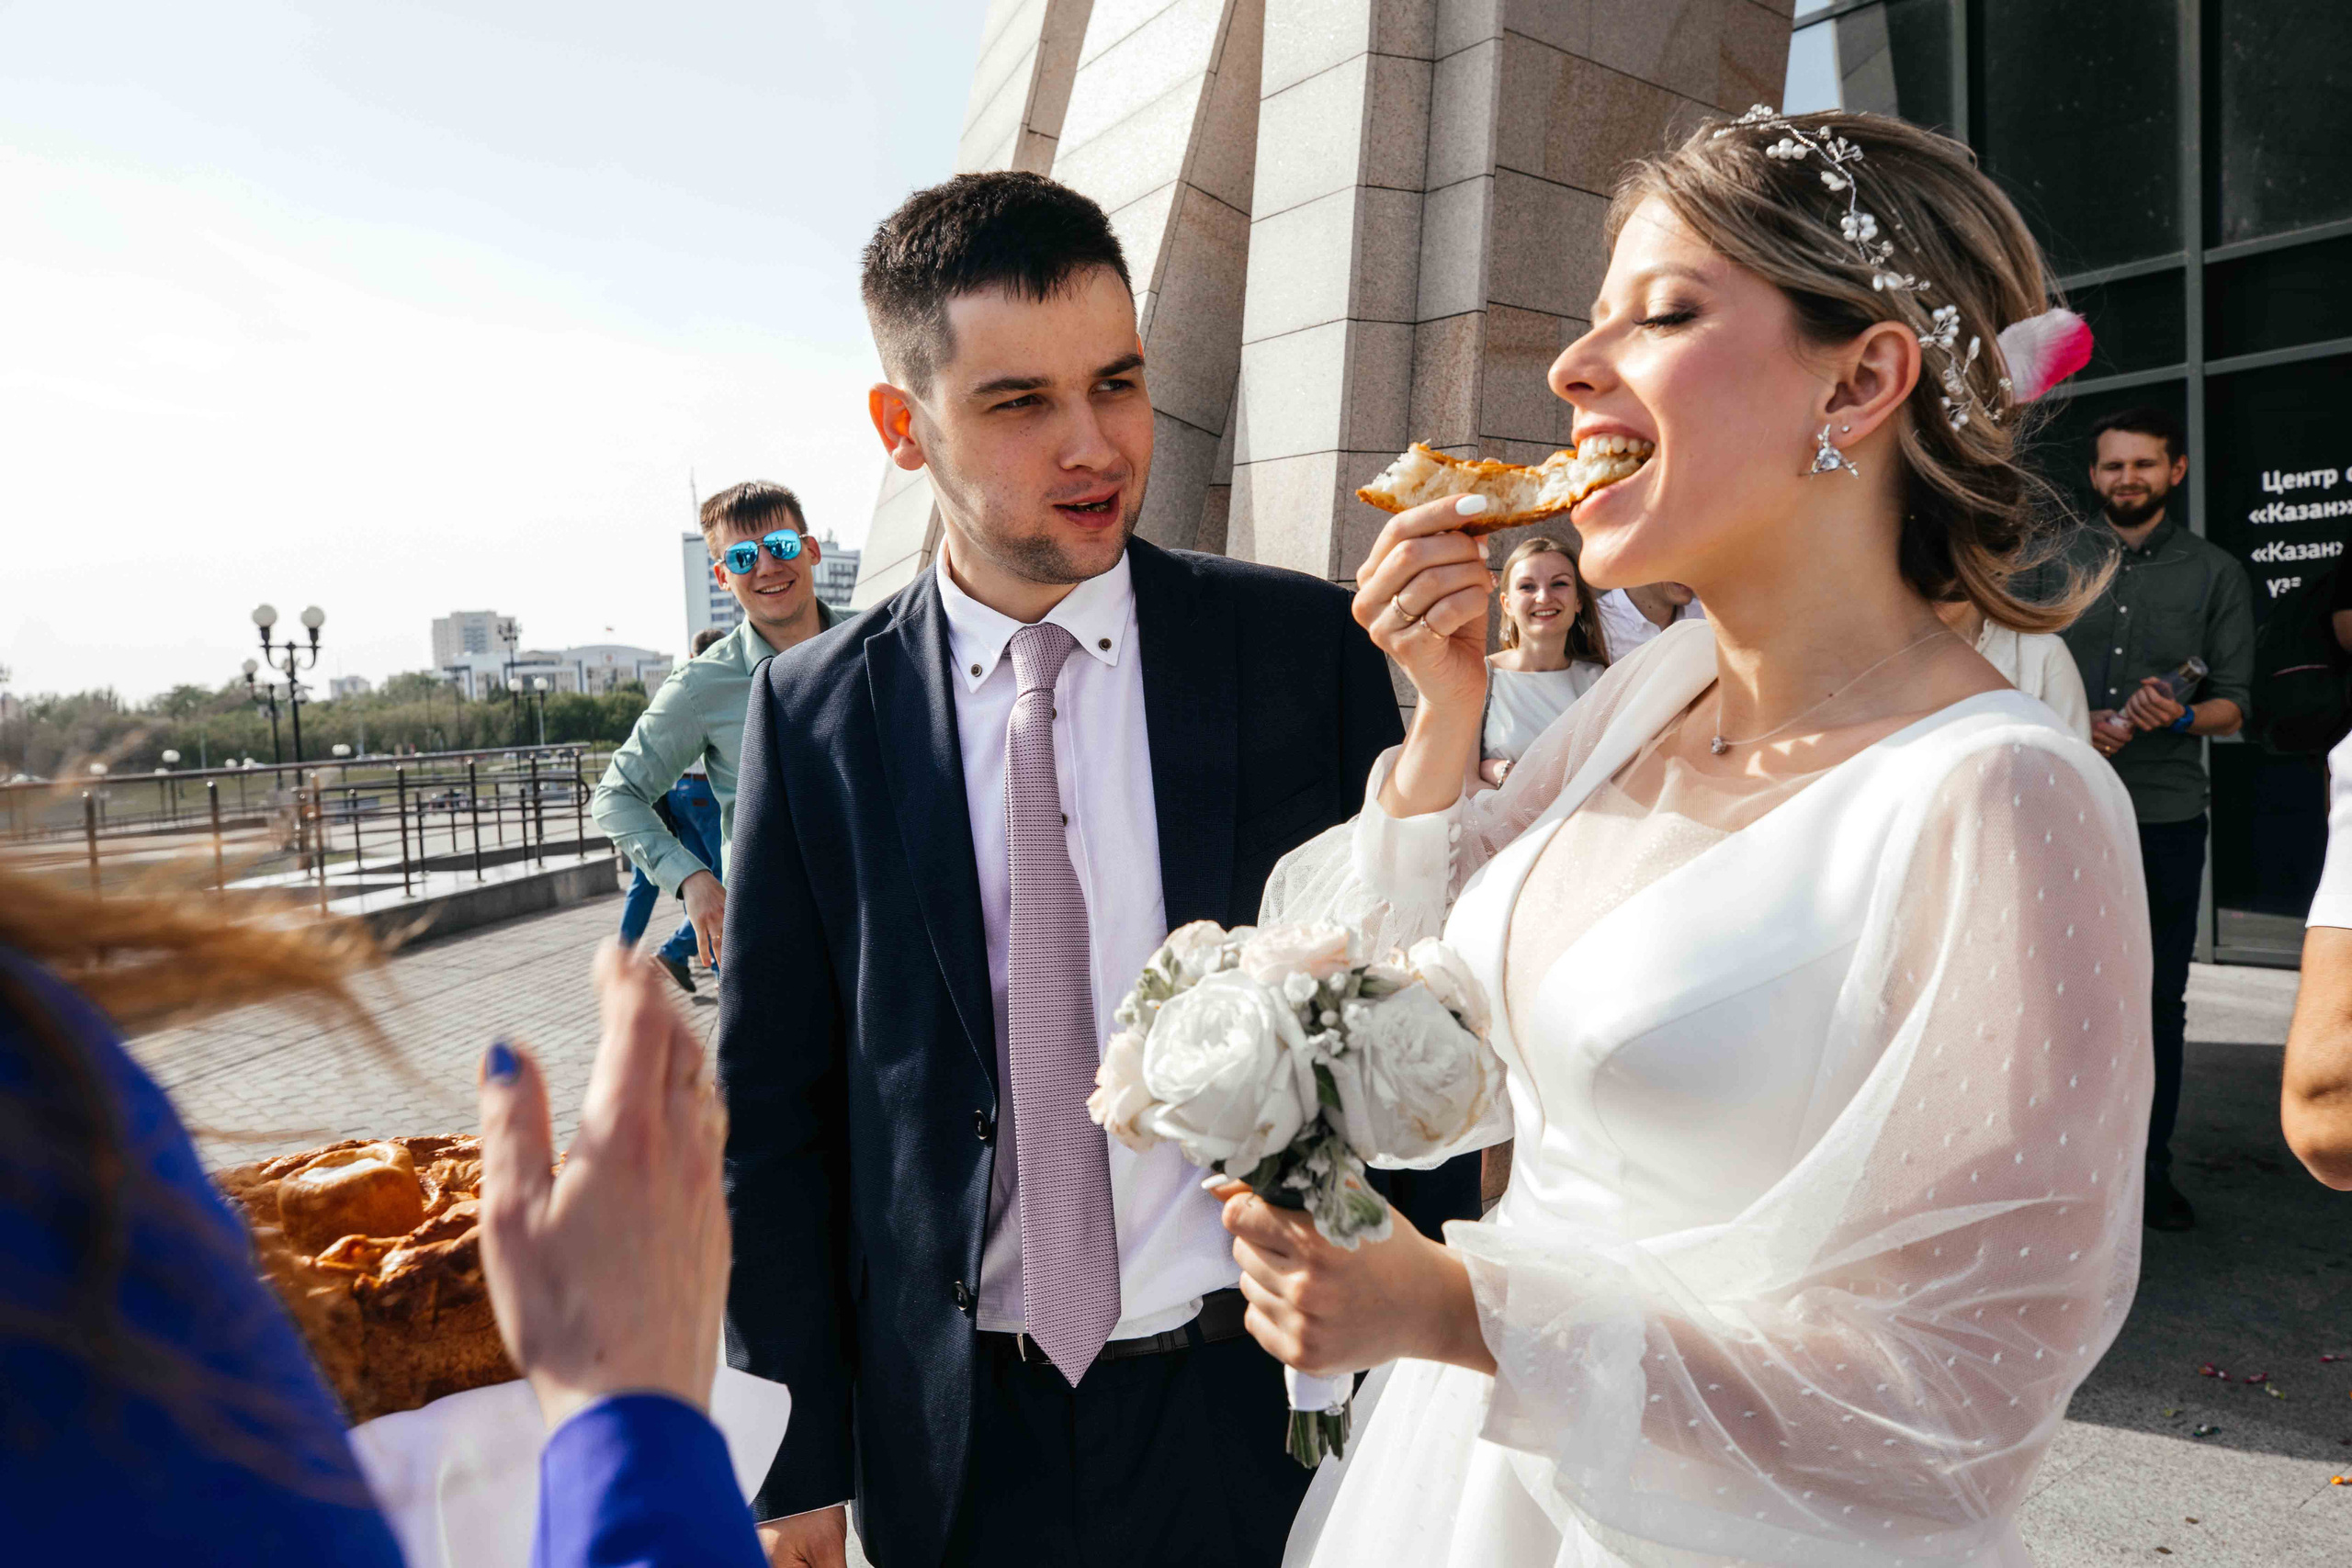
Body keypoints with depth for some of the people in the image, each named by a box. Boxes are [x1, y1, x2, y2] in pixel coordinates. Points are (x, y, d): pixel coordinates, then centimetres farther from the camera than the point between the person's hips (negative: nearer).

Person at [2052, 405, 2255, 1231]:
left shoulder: (2215, 572, 8)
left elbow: (2233, 703, 4)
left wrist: (2182, 715, -17)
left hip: (2166, 814, 0)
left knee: (2160, 998, 6)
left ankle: (2150, 1167, 18)